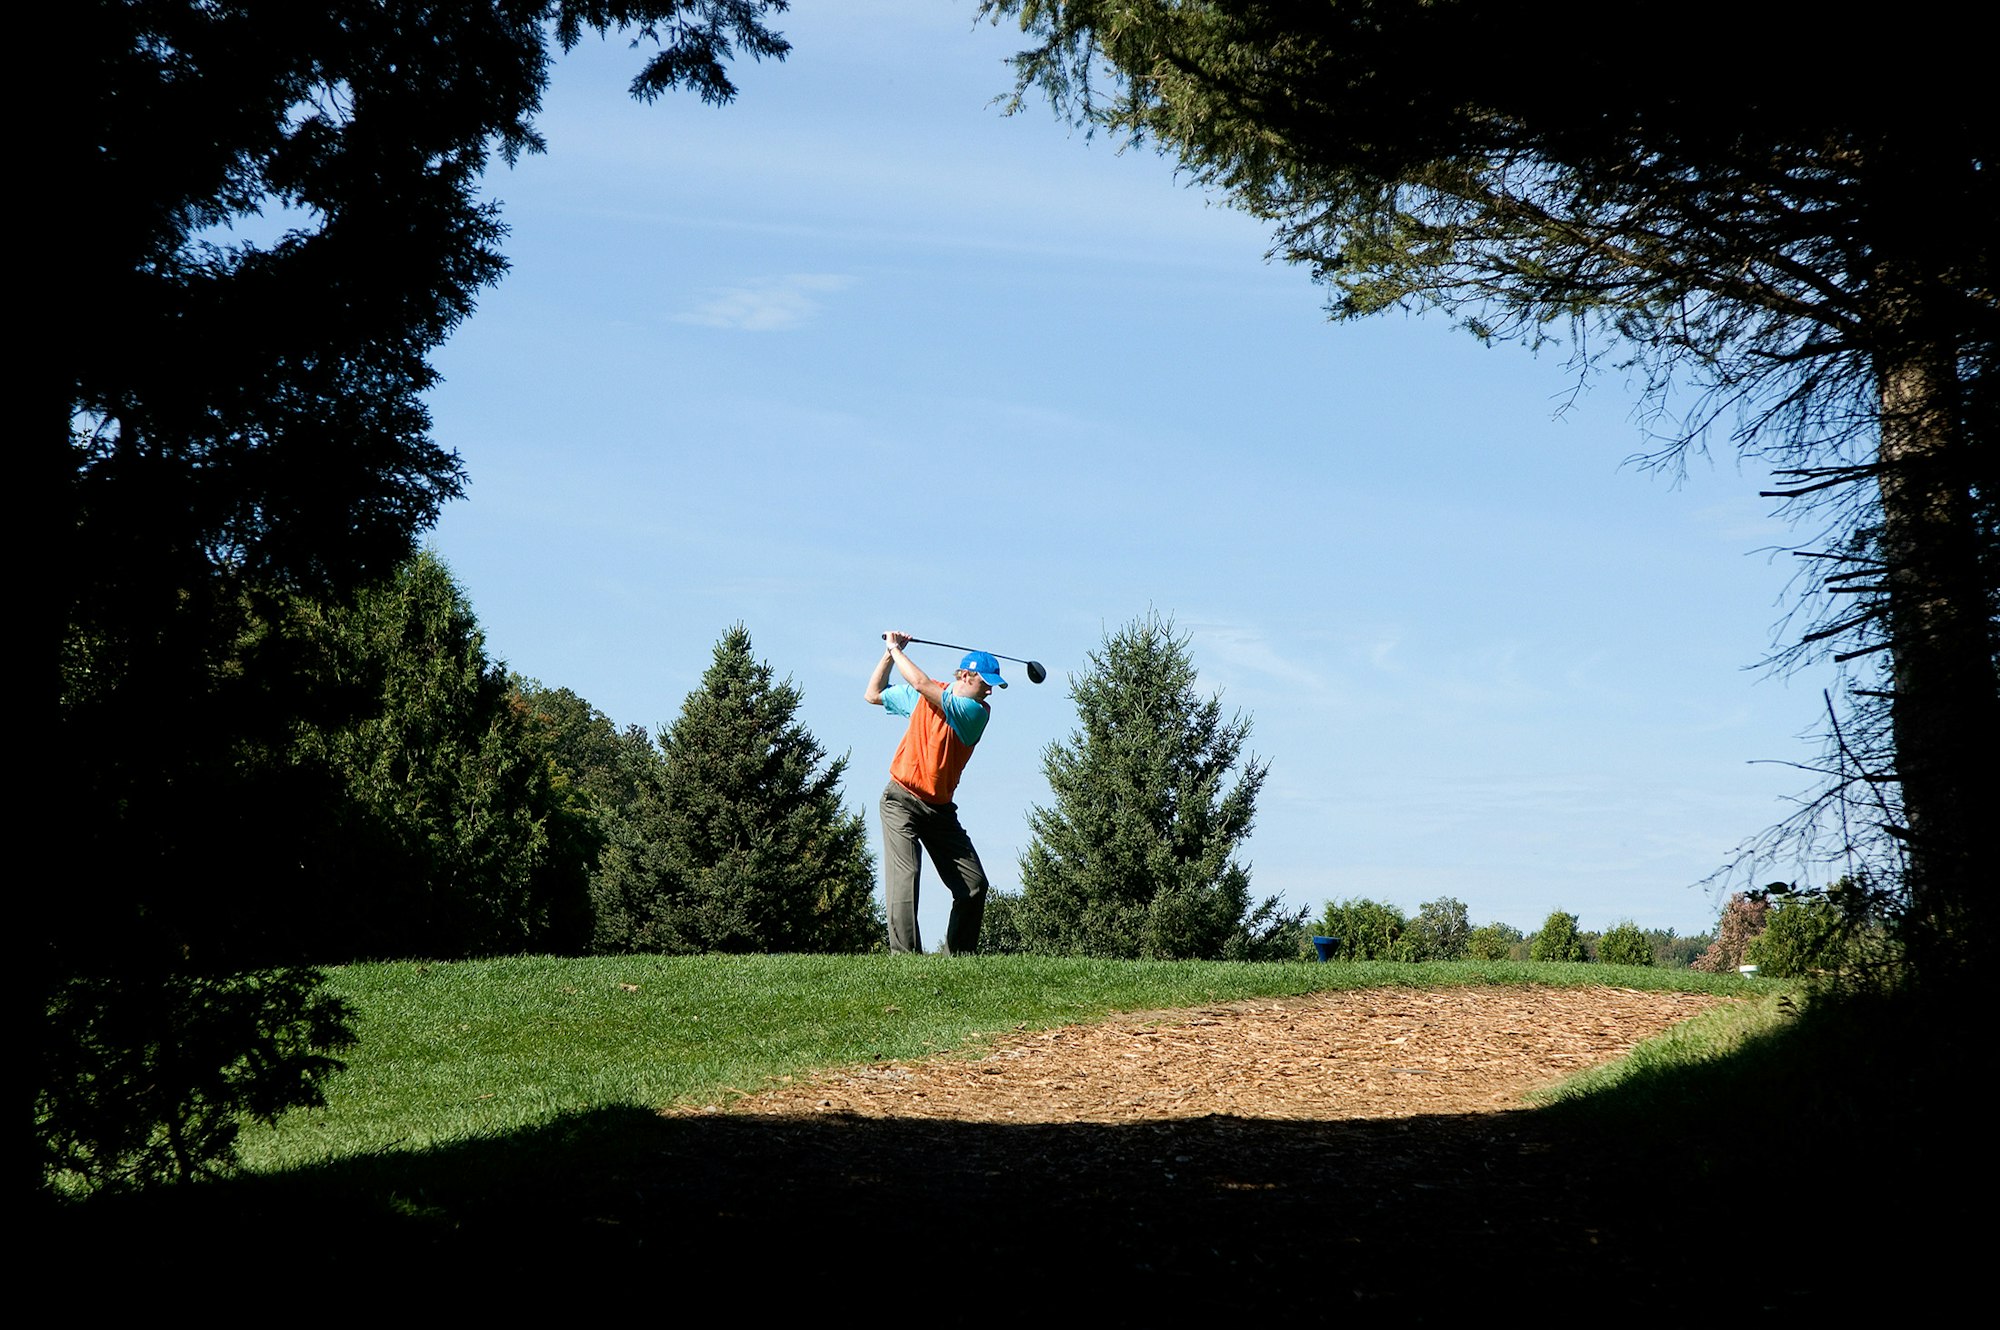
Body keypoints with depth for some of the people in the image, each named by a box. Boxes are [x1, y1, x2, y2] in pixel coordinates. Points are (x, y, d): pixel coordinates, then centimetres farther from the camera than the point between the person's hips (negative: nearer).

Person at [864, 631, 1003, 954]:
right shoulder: (925, 695, 4)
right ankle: (904, 954, -26)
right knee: (905, 874, -20)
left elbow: (923, 685, -16)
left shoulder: (977, 711, -6)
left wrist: (896, 650, -6)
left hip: (941, 809, 1)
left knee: (974, 884, -4)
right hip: (902, 802, -1)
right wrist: (890, 653, 10)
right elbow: (873, 695, 17)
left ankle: (959, 957, 8)